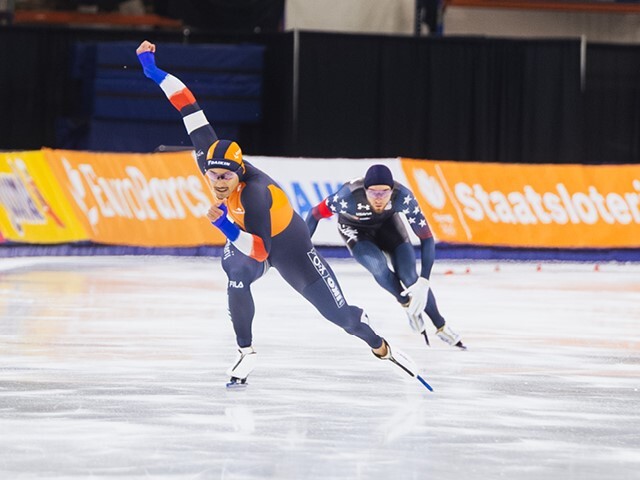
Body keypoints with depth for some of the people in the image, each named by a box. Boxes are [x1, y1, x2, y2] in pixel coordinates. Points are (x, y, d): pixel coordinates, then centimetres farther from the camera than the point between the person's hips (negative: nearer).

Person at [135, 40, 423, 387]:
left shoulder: (254, 194, -42)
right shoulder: (209, 158, -26)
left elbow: (261, 251, -45)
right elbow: (190, 110, -20)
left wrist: (226, 226, -56)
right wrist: (153, 71, -20)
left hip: (285, 241, -6)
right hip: (243, 235, 6)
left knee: (337, 310, -2)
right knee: (238, 275, -24)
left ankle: (381, 348, 23)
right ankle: (245, 354, -9)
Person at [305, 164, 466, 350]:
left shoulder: (403, 197, -36)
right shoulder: (348, 196, -40)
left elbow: (426, 237, -31)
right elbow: (315, 214, -24)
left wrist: (423, 282, -38)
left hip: (387, 223, 1)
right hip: (354, 229, -1)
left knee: (409, 276, -13)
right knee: (378, 267, -27)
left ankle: (441, 327, 7)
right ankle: (408, 305, 2)